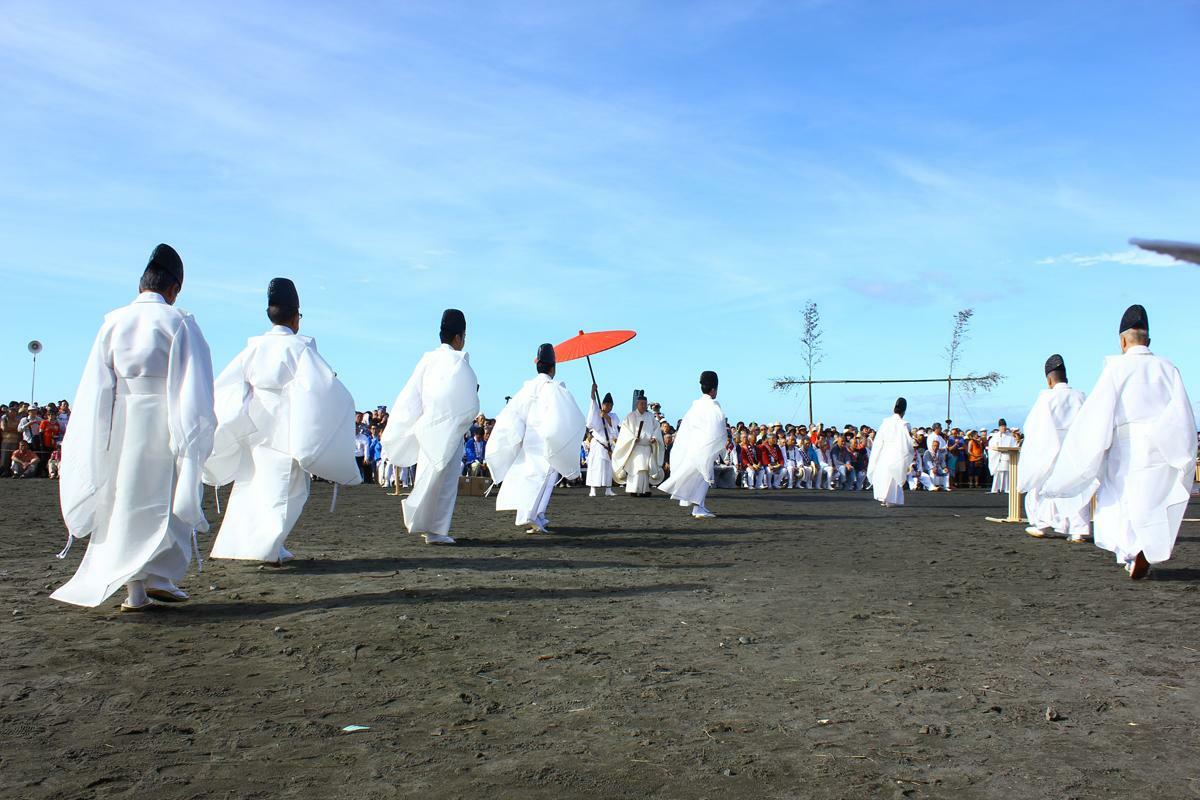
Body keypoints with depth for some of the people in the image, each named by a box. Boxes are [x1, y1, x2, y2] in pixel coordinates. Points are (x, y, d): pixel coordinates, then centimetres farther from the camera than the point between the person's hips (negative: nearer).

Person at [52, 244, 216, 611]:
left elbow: (96, 385, 7)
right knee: (170, 498, 10)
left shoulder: (113, 322, 5)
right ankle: (160, 576, 7)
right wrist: (194, 437, -3)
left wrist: (98, 439, 12)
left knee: (126, 500, 10)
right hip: (163, 425, -3)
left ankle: (134, 589, 10)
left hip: (120, 425, 4)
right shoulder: (177, 322, -6)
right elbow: (191, 386, -8)